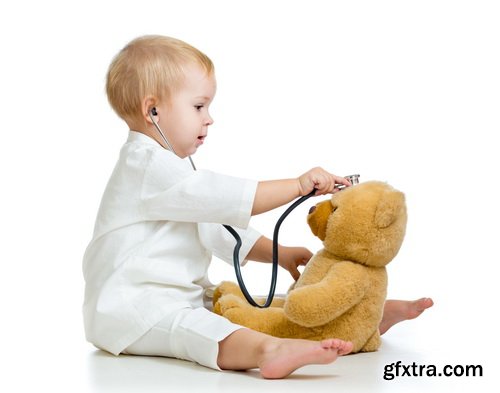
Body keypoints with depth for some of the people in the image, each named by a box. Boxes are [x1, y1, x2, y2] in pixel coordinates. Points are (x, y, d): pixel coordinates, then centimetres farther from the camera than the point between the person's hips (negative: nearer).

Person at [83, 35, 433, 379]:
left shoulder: (169, 166, 21)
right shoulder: (145, 164, -16)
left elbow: (213, 228, 24)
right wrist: (298, 185, -23)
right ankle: (267, 349, -65)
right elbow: (219, 199, -26)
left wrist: (276, 252, 14)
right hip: (132, 306, -10)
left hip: (185, 299, 10)